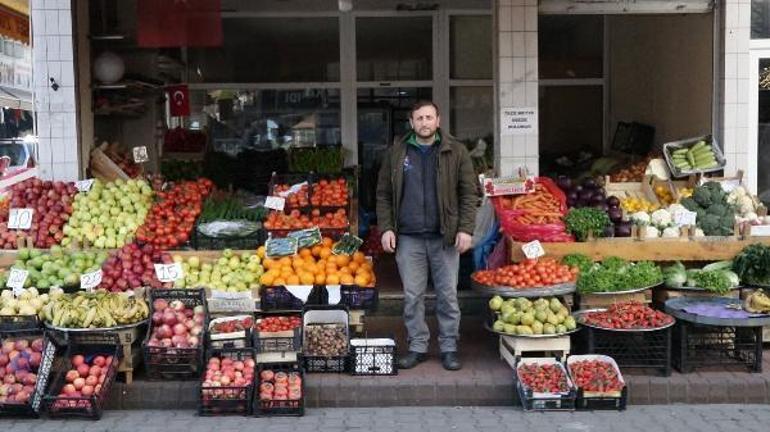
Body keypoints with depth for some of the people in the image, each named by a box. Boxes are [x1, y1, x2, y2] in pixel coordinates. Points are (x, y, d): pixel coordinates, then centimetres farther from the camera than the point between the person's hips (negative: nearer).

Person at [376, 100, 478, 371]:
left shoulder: (455, 152, 3)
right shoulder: (396, 153, 7)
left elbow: (469, 193, 2)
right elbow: (383, 194, 9)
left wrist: (465, 229, -7)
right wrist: (386, 228, -1)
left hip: (444, 237, -1)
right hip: (408, 237, 1)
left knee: (448, 295, 5)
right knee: (412, 296, 6)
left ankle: (449, 348, 17)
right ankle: (417, 347, 19)